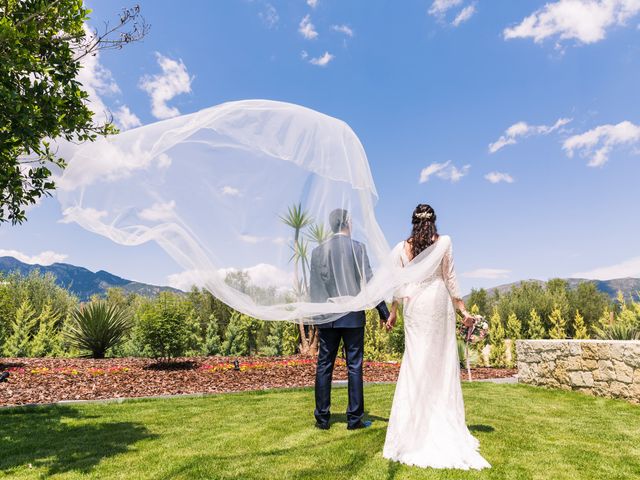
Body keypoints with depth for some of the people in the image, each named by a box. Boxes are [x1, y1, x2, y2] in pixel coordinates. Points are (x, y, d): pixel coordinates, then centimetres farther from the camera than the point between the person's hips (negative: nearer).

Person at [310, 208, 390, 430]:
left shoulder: (318, 250, 4)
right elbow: (368, 282, -6)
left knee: (324, 366, 9)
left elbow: (313, 287, 5)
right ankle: (355, 418, 11)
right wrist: (384, 312, -1)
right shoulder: (357, 247, -4)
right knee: (354, 366, 6)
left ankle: (322, 418, 14)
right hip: (353, 316, -2)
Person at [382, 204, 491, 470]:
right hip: (439, 304, -1)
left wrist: (393, 312, 12)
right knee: (442, 363, 7)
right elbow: (450, 279, -2)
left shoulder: (402, 247, 2)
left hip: (415, 307, 1)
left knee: (416, 363, 6)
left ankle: (413, 429, 11)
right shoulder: (443, 242, -1)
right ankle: (444, 426, 14)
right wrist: (463, 310, 4)